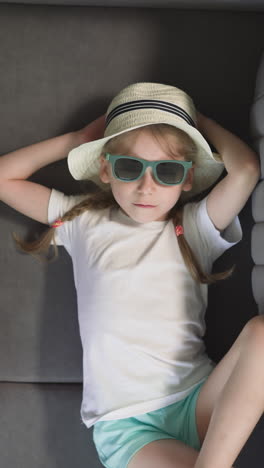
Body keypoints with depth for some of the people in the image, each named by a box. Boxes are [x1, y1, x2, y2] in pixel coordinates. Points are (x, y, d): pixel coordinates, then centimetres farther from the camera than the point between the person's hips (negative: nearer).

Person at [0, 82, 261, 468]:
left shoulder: (194, 228, 5)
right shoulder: (83, 221, 10)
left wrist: (201, 122, 6)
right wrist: (79, 139, 13)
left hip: (198, 406, 2)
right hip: (124, 425, -2)